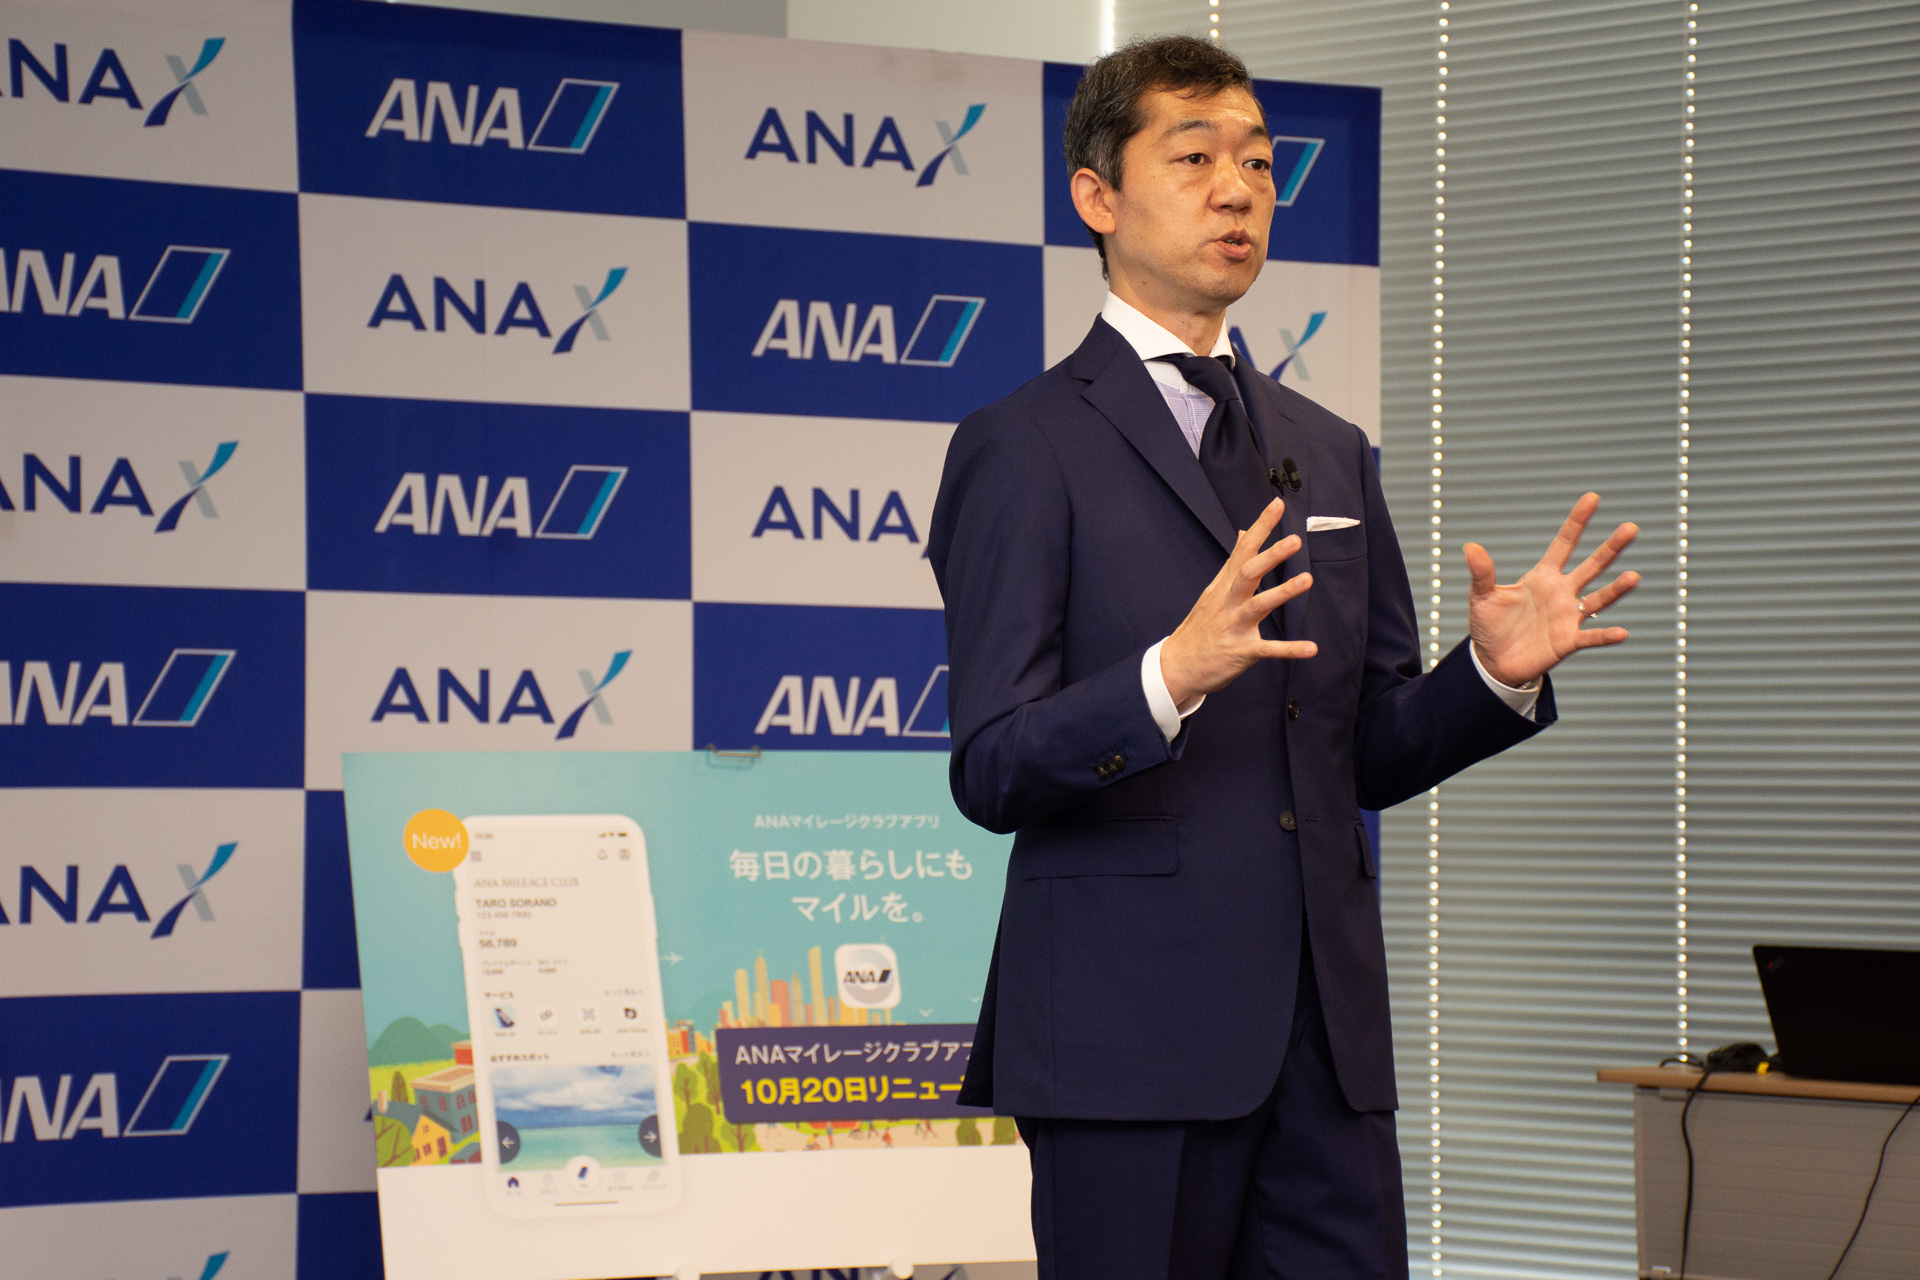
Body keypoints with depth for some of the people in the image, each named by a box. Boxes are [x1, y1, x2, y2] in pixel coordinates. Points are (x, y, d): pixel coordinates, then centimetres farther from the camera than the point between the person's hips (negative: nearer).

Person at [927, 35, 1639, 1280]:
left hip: (1325, 1029, 6)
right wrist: (1168, 678, -26)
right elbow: (991, 772, -9)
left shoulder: (1330, 455, 18)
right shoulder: (1024, 449, -2)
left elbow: (1372, 756, 17)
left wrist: (1495, 673, -3)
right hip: (1133, 1027, -5)